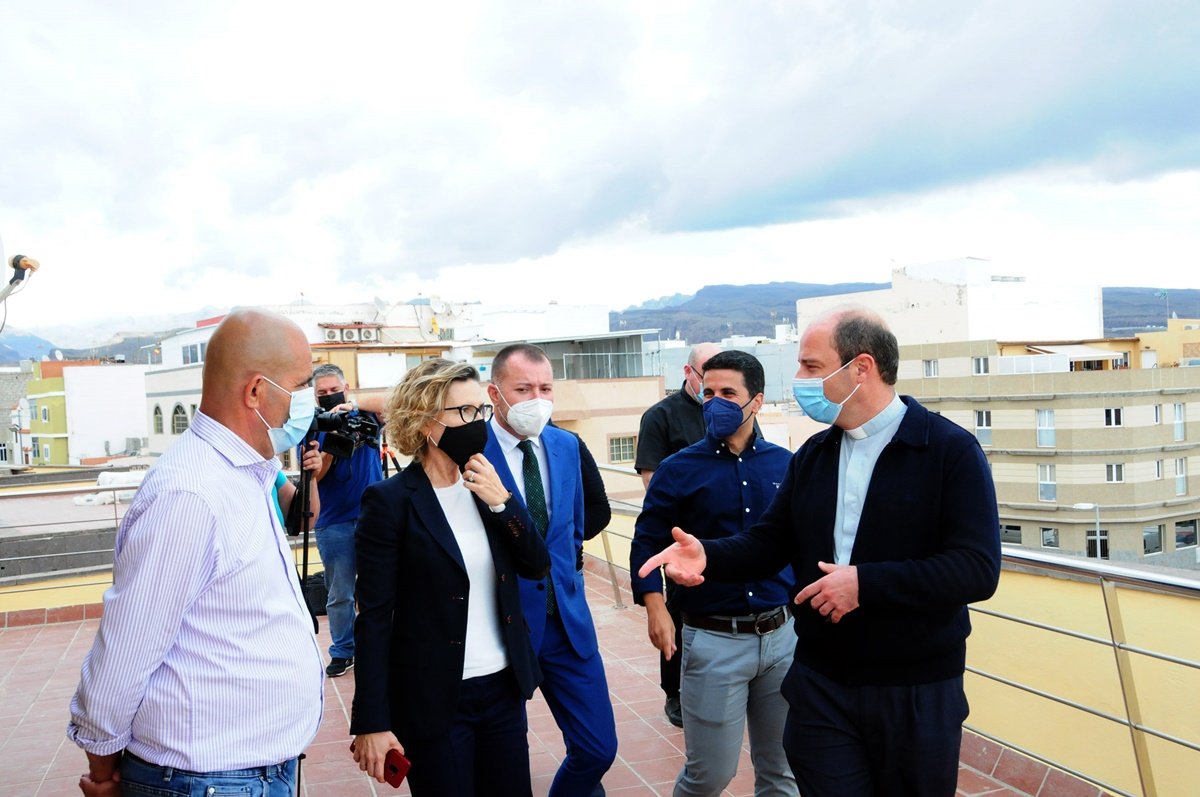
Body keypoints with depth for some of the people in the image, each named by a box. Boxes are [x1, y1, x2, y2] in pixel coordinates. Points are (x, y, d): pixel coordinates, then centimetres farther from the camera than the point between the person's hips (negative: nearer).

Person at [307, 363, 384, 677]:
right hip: (335, 524, 0)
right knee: (340, 595, 7)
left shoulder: (364, 417, 6)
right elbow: (314, 475, -8)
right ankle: (342, 651, 20)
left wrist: (353, 405, -26)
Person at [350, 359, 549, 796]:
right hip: (432, 699, -5)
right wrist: (372, 722, -14)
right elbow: (375, 616, -13)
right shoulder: (390, 500, -13)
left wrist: (500, 500, -13)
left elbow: (536, 565, 2)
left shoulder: (485, 484, 4)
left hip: (503, 687, 6)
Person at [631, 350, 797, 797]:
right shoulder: (679, 470, -3)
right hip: (713, 641, -3)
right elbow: (648, 542, 1)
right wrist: (655, 607, -12)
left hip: (783, 636, 3)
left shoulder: (785, 465, 4)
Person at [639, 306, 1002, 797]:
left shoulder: (952, 451, -12)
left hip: (917, 695, -3)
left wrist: (865, 583, -24)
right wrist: (708, 555, -11)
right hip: (820, 687, 4)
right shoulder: (811, 457, 6)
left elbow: (978, 569, -19)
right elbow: (771, 541, 8)